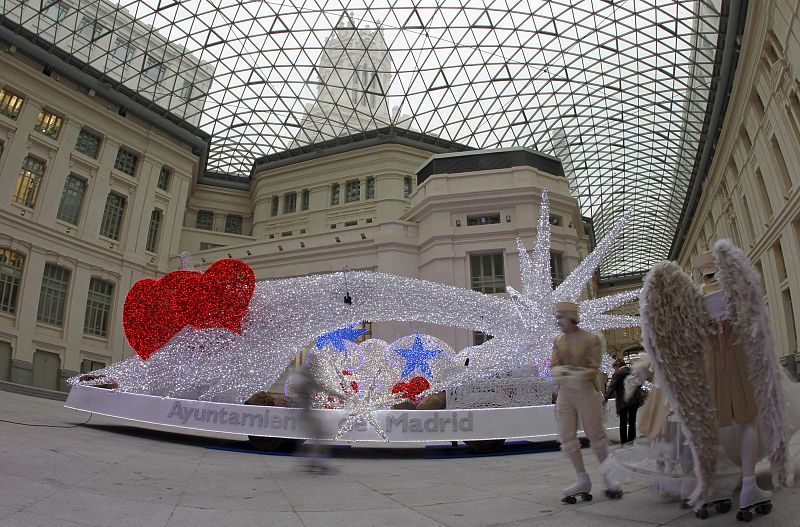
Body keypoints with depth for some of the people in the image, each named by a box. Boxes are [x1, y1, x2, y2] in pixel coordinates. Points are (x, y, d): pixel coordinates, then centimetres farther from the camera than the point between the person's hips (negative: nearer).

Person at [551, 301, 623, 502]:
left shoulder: (591, 339, -8)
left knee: (596, 435, 5)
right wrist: (559, 371, -25)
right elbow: (554, 365, -1)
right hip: (565, 394, 5)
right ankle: (583, 479, 15)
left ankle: (607, 477, 23)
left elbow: (593, 368, -14)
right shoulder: (559, 342, 7)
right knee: (566, 437, 2)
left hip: (587, 391, -5)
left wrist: (577, 376, -32)